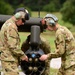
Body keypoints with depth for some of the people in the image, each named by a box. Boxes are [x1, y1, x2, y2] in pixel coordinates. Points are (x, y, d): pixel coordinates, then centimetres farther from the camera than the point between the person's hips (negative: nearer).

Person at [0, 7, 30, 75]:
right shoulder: (11, 27, -17)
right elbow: (13, 46, -21)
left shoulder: (7, 24, 16)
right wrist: (22, 55, -9)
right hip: (9, 60, -11)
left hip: (7, 58, 11)